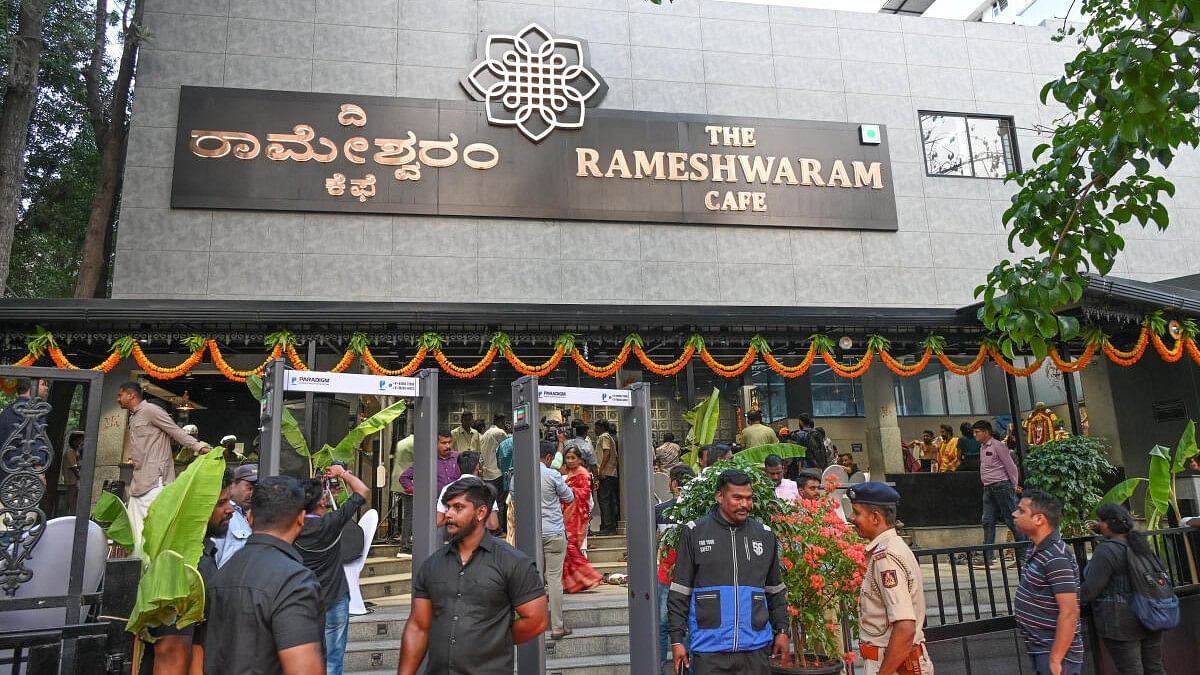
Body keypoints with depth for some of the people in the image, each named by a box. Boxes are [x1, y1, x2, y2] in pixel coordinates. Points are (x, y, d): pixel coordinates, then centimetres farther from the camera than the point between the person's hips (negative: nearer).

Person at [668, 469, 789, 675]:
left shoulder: (765, 535, 8)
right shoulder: (694, 532, -2)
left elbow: (776, 591, 16)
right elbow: (679, 593, 0)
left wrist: (781, 630, 11)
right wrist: (677, 639, -3)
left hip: (756, 648, 3)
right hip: (709, 648, -3)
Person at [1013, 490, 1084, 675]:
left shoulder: (1056, 558, -23)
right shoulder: (1039, 550, 7)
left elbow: (1069, 612, -25)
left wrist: (1055, 659, -24)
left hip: (1054, 653, -9)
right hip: (1040, 650, 9)